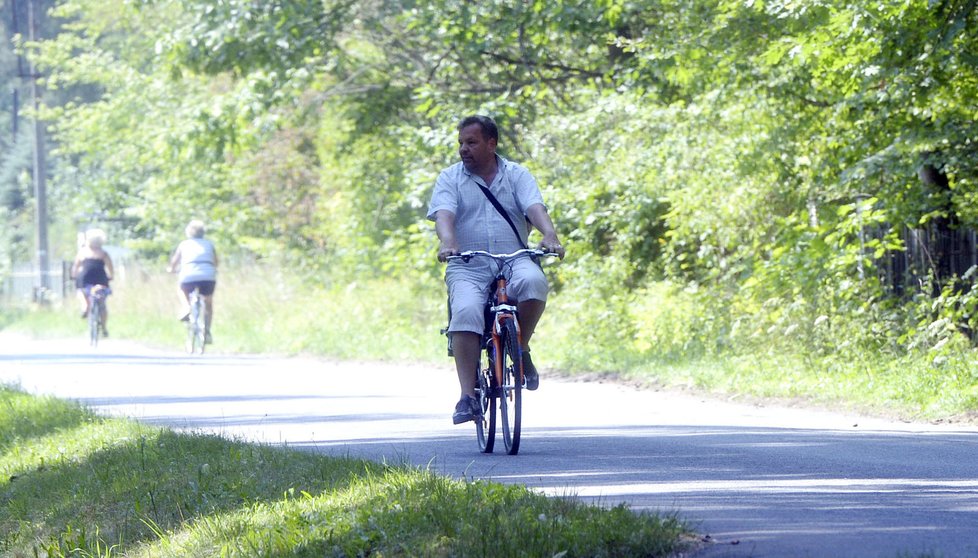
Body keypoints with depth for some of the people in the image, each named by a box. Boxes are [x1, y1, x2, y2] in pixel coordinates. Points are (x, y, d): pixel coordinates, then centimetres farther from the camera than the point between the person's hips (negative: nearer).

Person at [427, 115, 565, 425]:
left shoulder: (517, 175, 12)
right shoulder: (450, 178, 10)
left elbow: (535, 207, -5)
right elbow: (443, 214, -7)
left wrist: (549, 235, -26)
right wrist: (447, 242, -30)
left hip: (514, 259, 0)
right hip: (468, 268, 0)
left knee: (532, 282, -34)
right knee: (466, 312, -30)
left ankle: (522, 350, -9)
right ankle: (468, 397, -30)